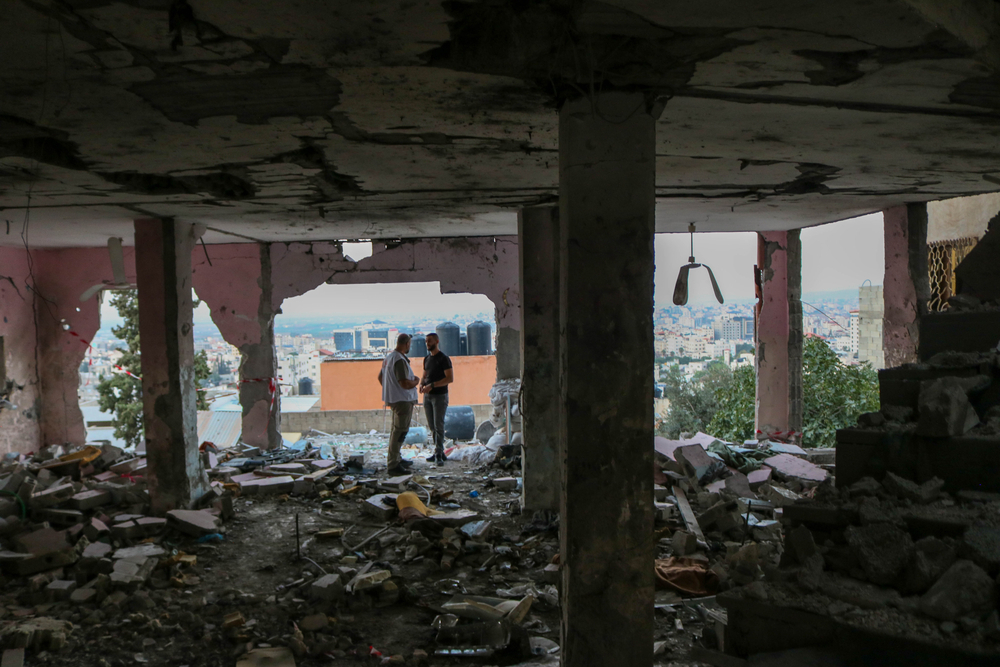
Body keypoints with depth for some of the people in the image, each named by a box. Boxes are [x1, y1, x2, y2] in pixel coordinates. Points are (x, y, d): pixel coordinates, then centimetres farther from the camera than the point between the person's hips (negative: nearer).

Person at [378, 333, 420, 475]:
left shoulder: (388, 357, 10)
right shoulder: (400, 360, -22)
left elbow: (380, 377, 22)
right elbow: (405, 384, -28)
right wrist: (416, 381, -9)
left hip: (393, 399, 11)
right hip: (403, 400, -11)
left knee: (397, 430, 20)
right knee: (399, 432, -6)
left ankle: (397, 459, 32)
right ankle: (393, 465, -4)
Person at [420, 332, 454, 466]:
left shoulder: (444, 359, -10)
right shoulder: (426, 359, 13)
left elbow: (450, 378, -16)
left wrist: (432, 385, -22)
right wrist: (421, 384, -3)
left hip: (440, 396, -7)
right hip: (427, 396, 7)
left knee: (439, 425, -8)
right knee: (432, 426, 8)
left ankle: (438, 455, -6)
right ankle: (440, 452, 15)